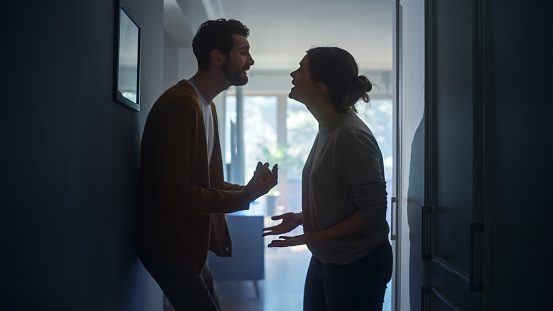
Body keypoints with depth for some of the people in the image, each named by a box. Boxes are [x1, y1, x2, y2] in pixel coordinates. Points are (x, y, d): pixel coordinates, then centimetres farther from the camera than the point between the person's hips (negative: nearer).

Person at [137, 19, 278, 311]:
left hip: (191, 247, 10)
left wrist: (248, 190, -4)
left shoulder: (207, 106, 12)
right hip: (170, 249, -10)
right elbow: (174, 193, -26)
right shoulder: (181, 103, -21)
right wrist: (244, 197, -21)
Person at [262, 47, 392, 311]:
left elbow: (372, 212, -22)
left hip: (357, 266, -8)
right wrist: (300, 218, 2)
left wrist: (315, 237, -21)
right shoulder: (327, 129, 4)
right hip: (324, 259, 8)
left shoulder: (351, 135, -23)